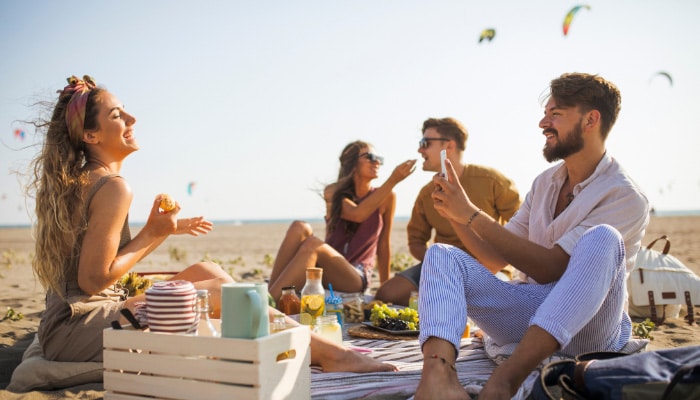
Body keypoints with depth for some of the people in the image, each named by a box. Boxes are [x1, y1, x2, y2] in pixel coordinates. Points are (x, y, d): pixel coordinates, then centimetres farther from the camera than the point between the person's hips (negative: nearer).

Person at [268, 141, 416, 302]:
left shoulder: (386, 197, 1)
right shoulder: (333, 192, 3)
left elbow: (383, 244, 7)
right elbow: (357, 214, -17)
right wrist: (393, 180, -20)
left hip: (356, 277, -2)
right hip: (324, 270, 2)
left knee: (313, 244, -32)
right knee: (300, 228, -27)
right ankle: (271, 293, -34)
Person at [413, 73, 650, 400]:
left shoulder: (626, 198, -9)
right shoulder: (544, 183, 13)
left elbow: (549, 268, -19)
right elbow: (494, 260, 11)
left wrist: (472, 214, -19)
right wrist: (457, 216, -5)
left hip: (586, 326, -5)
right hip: (528, 311, 6)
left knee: (602, 238, -32)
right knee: (441, 254, -14)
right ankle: (438, 371, -47)